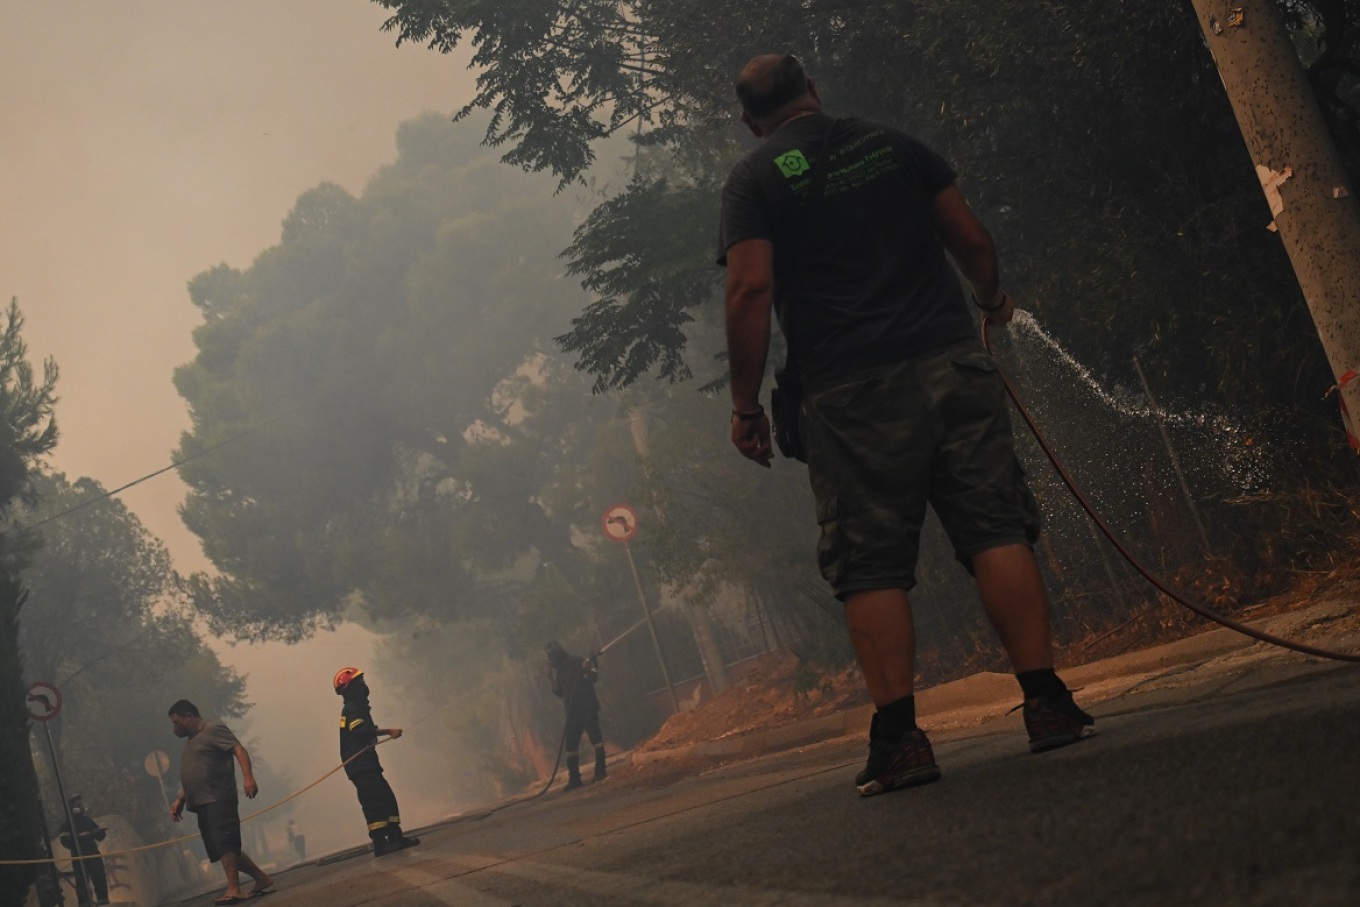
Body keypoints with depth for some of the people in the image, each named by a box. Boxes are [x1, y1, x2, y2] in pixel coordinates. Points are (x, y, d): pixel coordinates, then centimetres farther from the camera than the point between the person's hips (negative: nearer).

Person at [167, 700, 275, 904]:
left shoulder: (213, 730, -3)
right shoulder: (191, 740, 25)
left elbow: (239, 750, -14)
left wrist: (248, 777, -28)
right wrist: (180, 800, 21)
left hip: (218, 799, -9)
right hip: (202, 803, 9)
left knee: (224, 844, -17)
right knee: (219, 848, 6)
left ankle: (233, 890, -22)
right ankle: (262, 879, 13)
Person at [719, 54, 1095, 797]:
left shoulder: (754, 180, 3)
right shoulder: (891, 144, 14)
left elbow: (751, 289, -9)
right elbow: (972, 241, 15)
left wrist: (745, 405, -4)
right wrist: (991, 298, 35)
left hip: (850, 395, -3)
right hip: (951, 366, 3)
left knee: (871, 567, 1)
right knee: (996, 532, 2)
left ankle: (898, 738, -4)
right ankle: (1046, 701, -3)